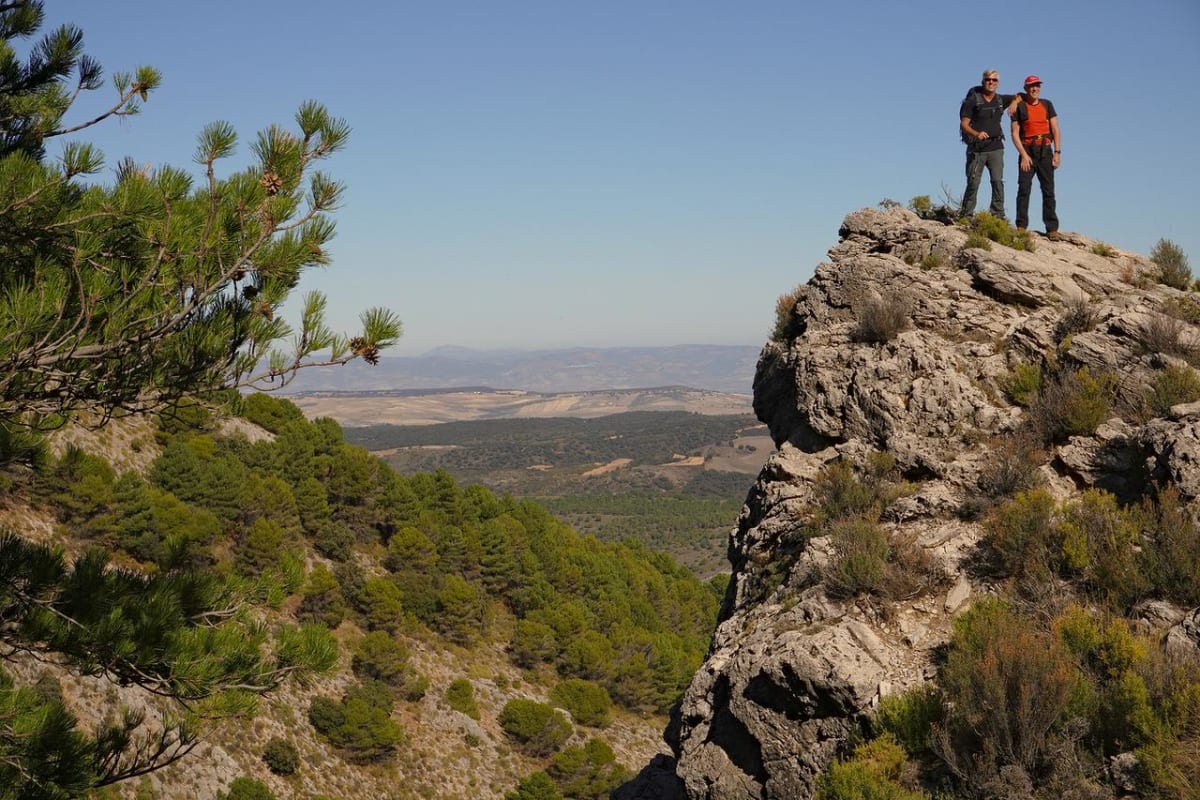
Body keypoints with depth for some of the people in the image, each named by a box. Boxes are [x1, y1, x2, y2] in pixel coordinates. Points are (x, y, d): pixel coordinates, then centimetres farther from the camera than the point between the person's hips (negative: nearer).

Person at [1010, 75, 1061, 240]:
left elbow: (1055, 130, 10)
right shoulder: (1019, 107, 3)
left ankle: (1052, 229, 1)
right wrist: (1024, 155, -11)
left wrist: (1057, 152, 0)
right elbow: (1015, 133, -2)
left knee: (1048, 190, 1)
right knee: (1024, 189, -9)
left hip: (1045, 150, 2)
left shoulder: (1047, 105, 12)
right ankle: (1021, 226, -7)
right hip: (1027, 150, -2)